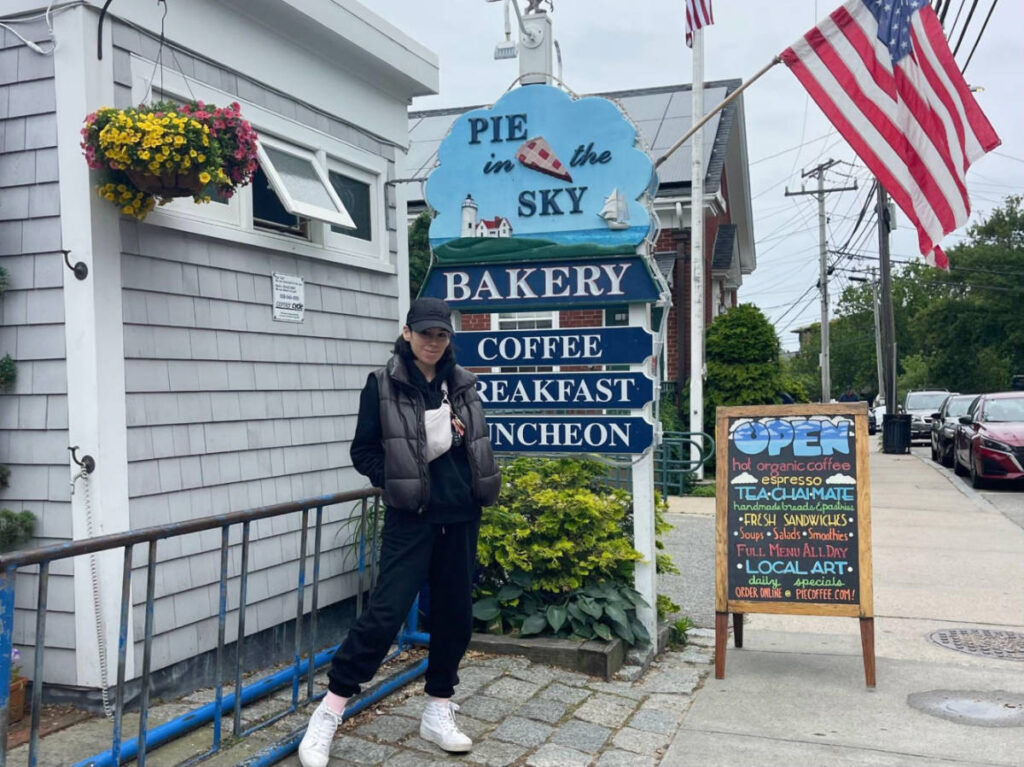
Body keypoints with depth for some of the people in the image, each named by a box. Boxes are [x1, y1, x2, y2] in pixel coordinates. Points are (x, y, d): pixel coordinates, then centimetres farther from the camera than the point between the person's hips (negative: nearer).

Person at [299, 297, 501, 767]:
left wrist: (480, 486, 1)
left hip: (460, 516, 5)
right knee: (386, 610, -11)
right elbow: (363, 452, -1)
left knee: (454, 612, 9)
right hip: (410, 516, -5)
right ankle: (330, 710, 2)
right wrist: (398, 480, -13)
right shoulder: (383, 385, -4)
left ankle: (438, 711, 25)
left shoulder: (462, 384, 8)